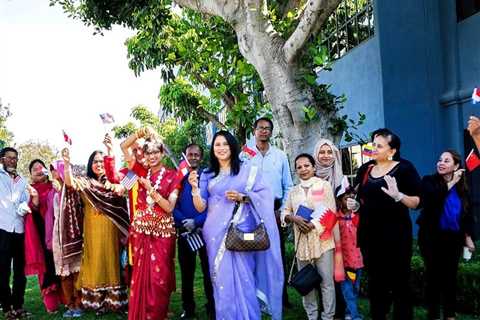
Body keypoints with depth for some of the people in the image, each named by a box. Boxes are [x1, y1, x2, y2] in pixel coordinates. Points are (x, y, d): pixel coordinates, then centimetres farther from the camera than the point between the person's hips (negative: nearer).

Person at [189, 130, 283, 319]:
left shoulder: (247, 170, 5)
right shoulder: (207, 175, 11)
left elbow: (265, 196, 0)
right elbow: (200, 207, 5)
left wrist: (243, 197, -13)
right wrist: (194, 187, -11)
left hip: (240, 230, -2)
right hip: (216, 232, 3)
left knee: (242, 278, -5)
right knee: (221, 279, 5)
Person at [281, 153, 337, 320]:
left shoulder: (324, 185, 2)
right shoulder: (293, 191, 15)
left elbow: (331, 212, -5)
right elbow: (285, 213, 12)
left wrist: (313, 224, -15)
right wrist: (294, 218, -10)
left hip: (322, 239, -4)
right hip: (301, 241, 4)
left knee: (326, 280, -2)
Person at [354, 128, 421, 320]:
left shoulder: (404, 168, -6)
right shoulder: (365, 169, 8)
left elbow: (416, 202, -10)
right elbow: (358, 197, 21)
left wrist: (398, 195, -27)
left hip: (395, 234, -5)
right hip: (369, 234, 5)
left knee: (399, 281, 3)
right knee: (375, 281, 16)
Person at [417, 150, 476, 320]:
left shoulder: (461, 187, 4)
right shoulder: (429, 181, -6)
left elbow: (467, 214, 11)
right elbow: (431, 199, -26)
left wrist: (468, 236, 6)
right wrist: (451, 183, -21)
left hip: (454, 238, 3)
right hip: (432, 237, -3)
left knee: (451, 275, 11)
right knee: (434, 275, 2)